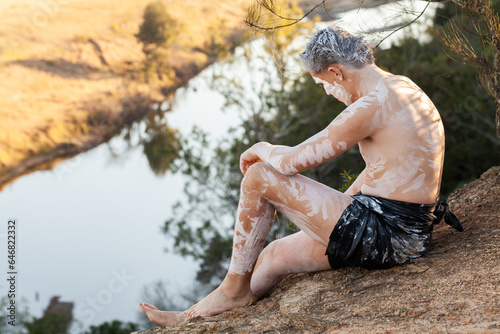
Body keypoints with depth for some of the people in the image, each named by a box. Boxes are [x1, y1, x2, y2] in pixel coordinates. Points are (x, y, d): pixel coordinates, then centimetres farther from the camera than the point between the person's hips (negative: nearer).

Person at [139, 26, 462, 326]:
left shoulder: (372, 105, -19)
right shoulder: (403, 87, 12)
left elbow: (292, 161, -15)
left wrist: (261, 150, 7)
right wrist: (339, 207, 26)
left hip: (384, 235, -10)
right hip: (410, 234, 10)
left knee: (259, 178, -5)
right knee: (276, 255, 19)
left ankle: (234, 289, 8)